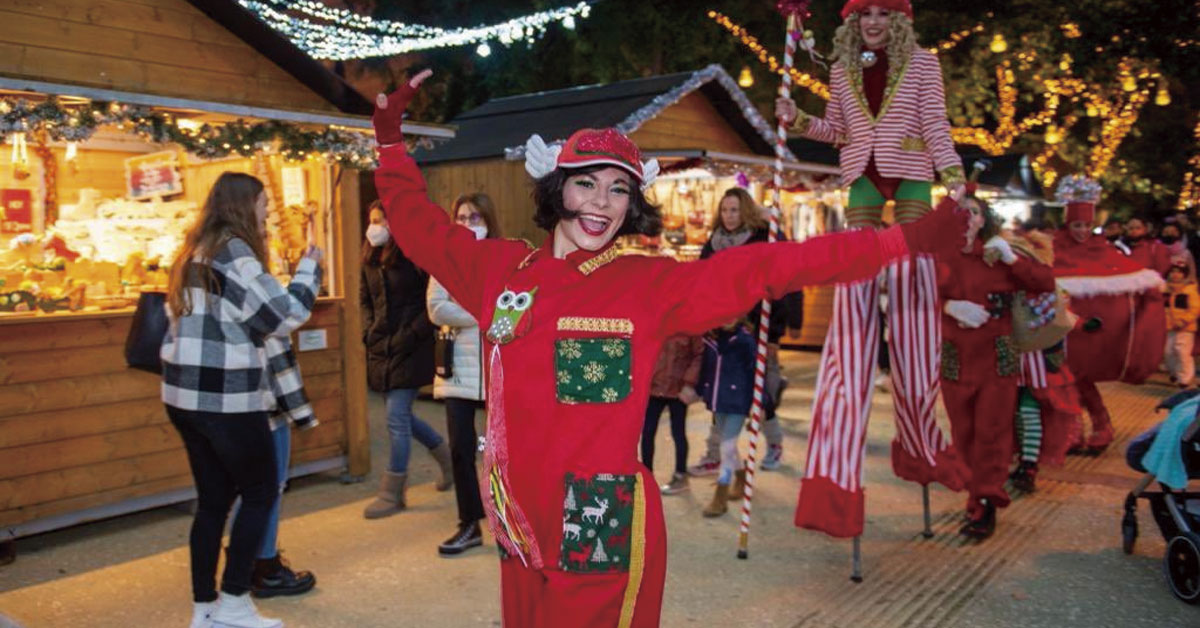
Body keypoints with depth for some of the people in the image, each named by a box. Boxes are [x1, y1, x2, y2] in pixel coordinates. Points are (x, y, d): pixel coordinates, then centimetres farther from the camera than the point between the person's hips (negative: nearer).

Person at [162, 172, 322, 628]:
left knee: (213, 498, 13)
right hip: (227, 398, -8)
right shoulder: (234, 252, -13)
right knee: (260, 493, 5)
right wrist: (309, 268, 1)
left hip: (186, 395, 9)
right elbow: (285, 315, -12)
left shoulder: (195, 253, 15)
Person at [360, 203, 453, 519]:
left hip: (410, 351, -7)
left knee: (397, 418, -5)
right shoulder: (370, 260, 9)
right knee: (401, 416, 16)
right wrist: (369, 331, 7)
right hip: (381, 350, 7)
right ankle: (445, 455, 39)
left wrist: (412, 335, -16)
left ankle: (392, 494, 7)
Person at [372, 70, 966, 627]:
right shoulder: (501, 269, 5)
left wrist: (906, 239, -10)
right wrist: (390, 137, 20)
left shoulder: (653, 284, -5)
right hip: (519, 527, 4)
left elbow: (764, 266, -9)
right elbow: (420, 227, 19)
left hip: (604, 535, -3)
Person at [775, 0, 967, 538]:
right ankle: (836, 469, -7)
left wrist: (953, 175, -14)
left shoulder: (922, 62, 5)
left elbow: (936, 124, -1)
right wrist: (799, 121, 0)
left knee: (913, 302, -2)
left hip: (910, 177, -1)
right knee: (854, 307, -6)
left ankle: (919, 442, 16)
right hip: (862, 179, 1)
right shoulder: (843, 69, 12)